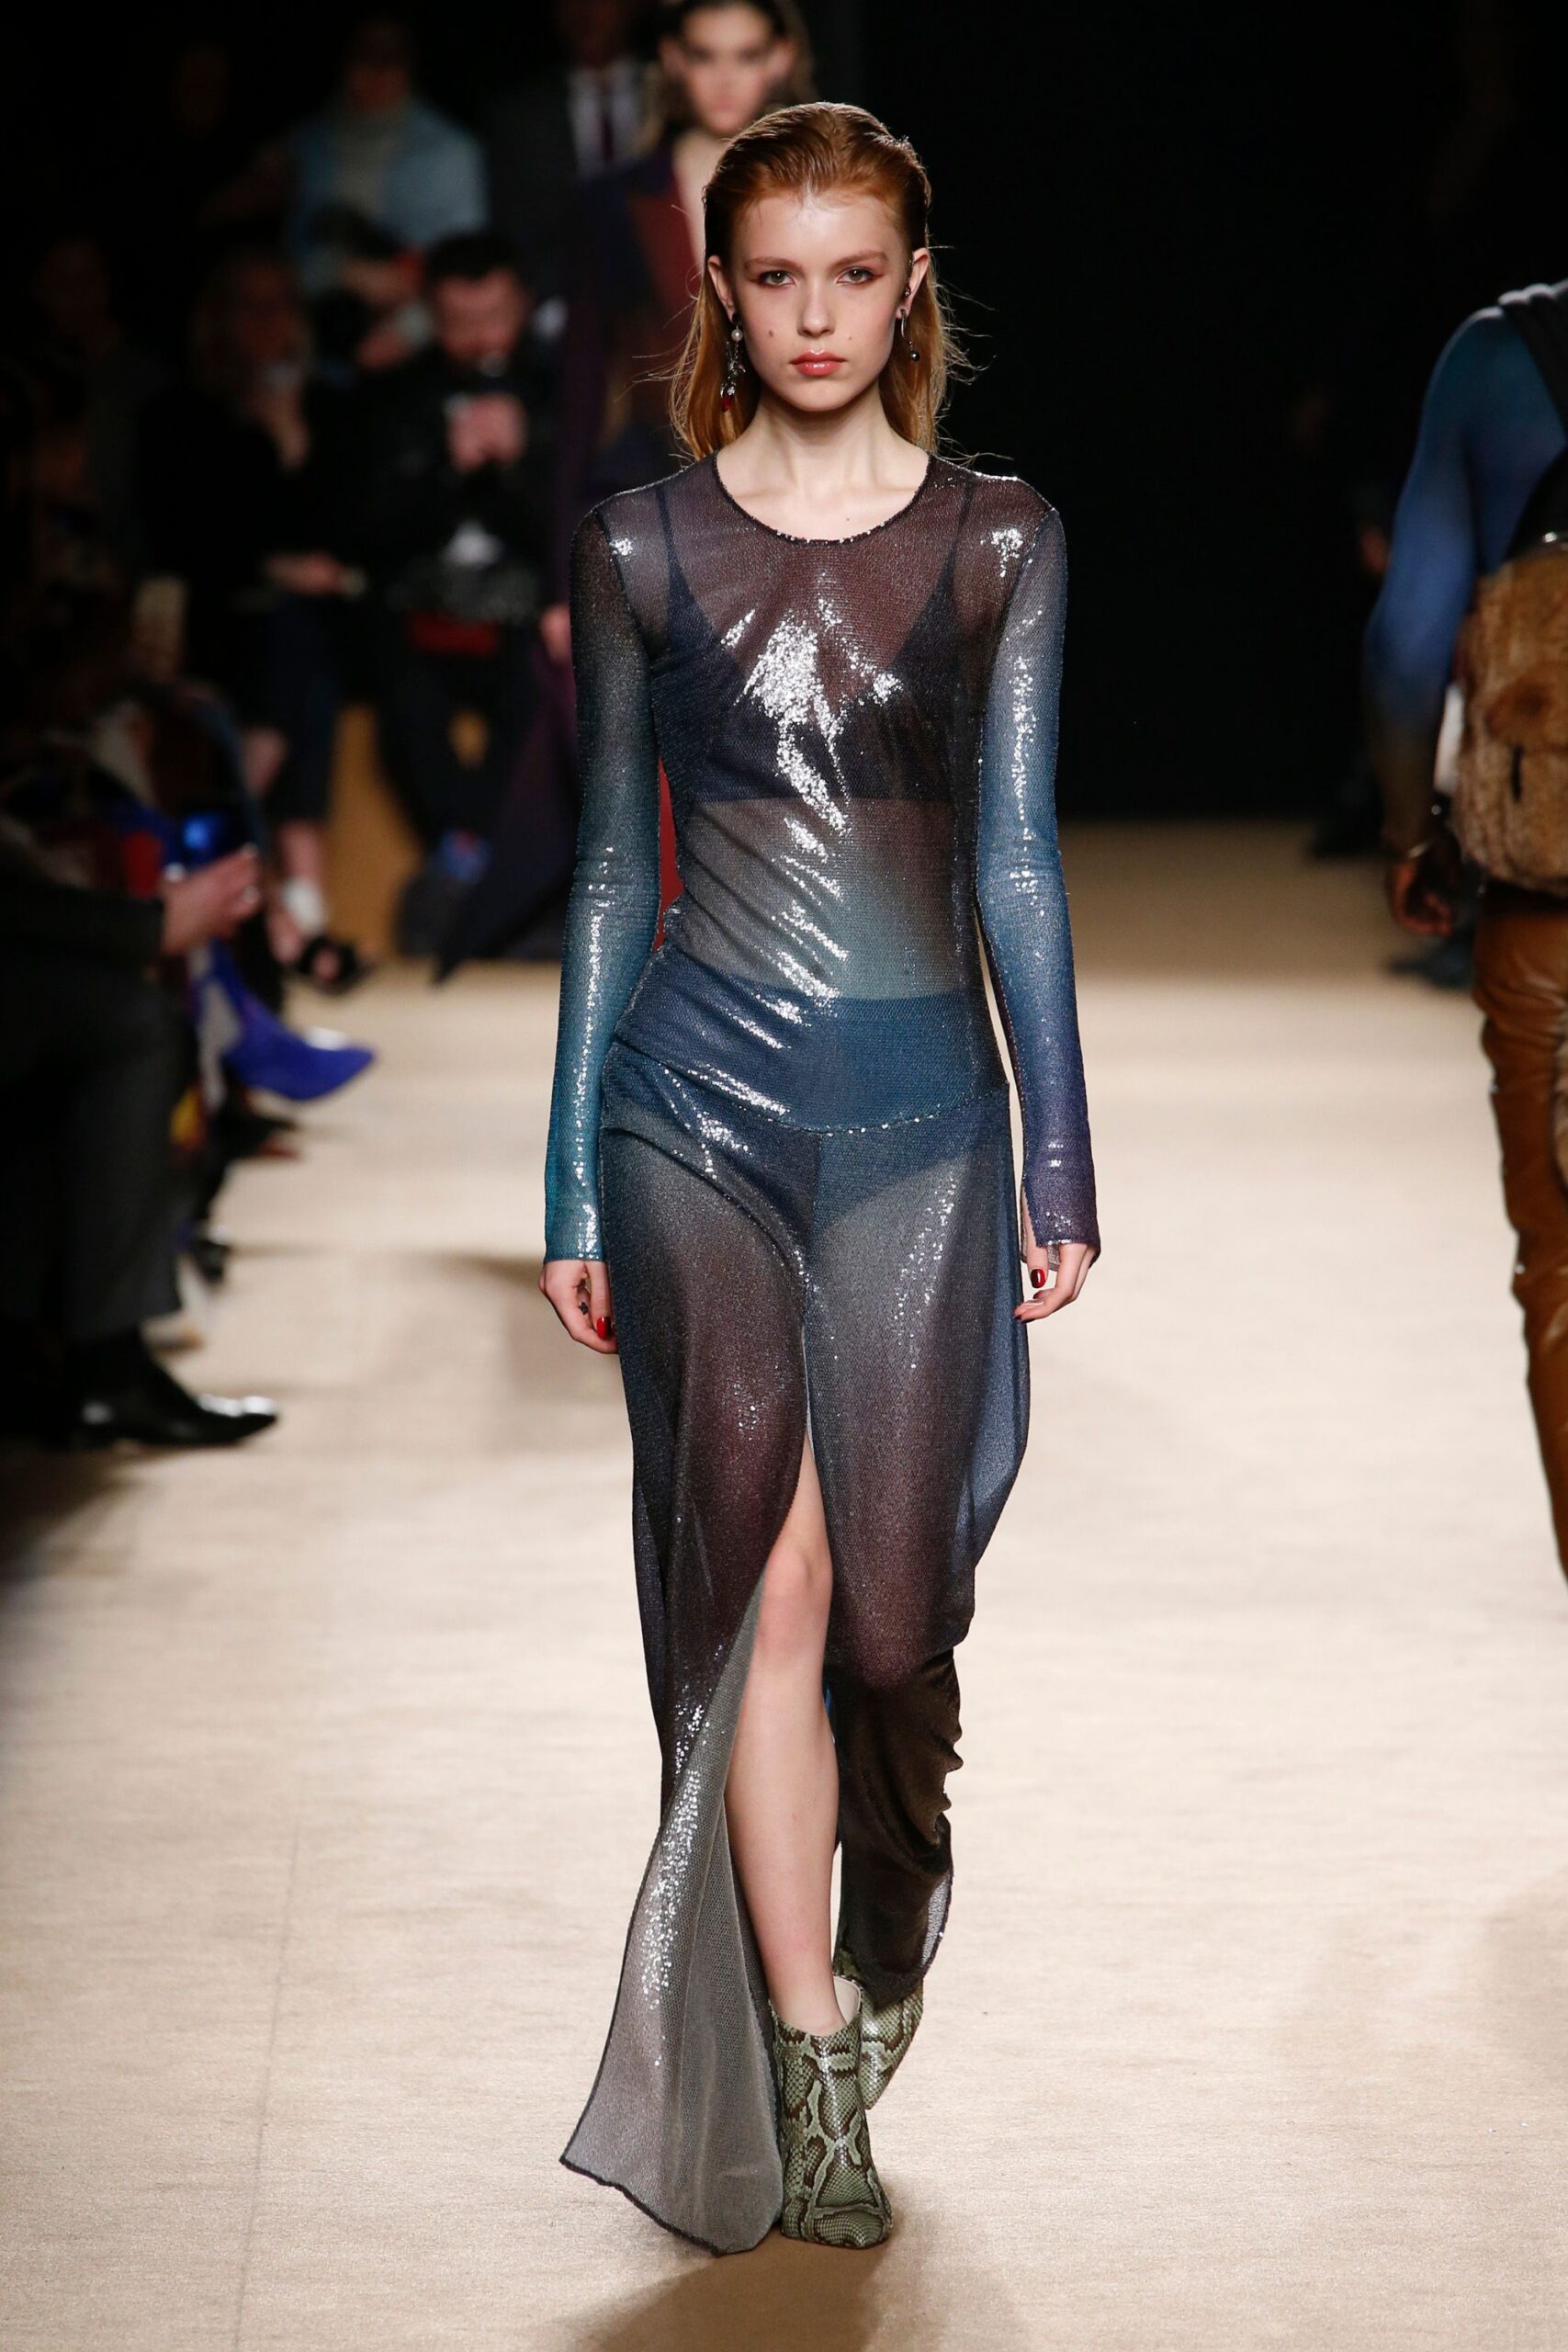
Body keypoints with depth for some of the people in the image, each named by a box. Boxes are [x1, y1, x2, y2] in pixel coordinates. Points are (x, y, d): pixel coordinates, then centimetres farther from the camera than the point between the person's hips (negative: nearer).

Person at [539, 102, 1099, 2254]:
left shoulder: (999, 543, 5)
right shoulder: (644, 546, 6)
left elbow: (1015, 855, 4)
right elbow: (615, 868, 9)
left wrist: (1060, 1161, 0)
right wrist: (573, 1183, 7)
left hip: (918, 1105, 0)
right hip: (697, 1094, 0)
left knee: (896, 1597, 0)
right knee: (764, 1581, -5)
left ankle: (877, 1972, 26)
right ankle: (811, 2066, 1)